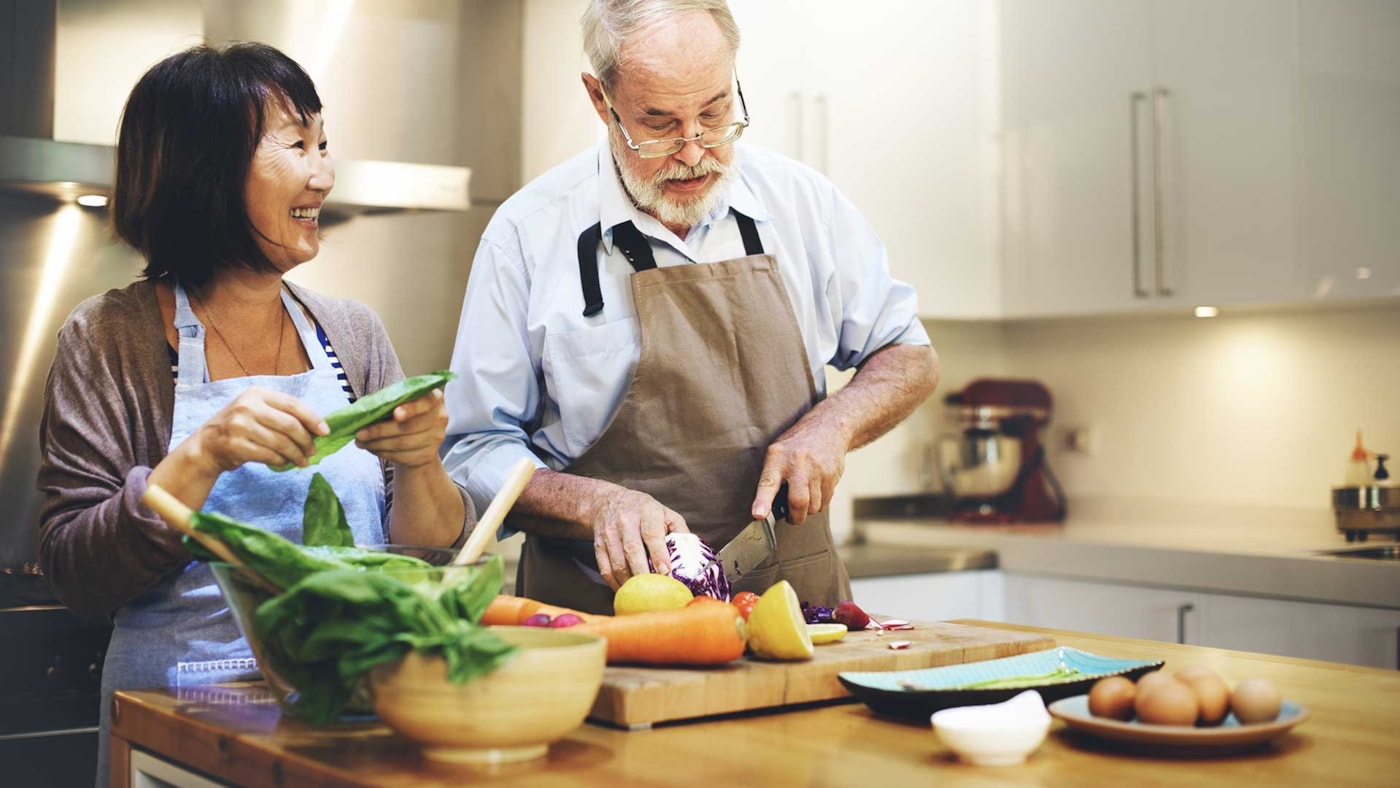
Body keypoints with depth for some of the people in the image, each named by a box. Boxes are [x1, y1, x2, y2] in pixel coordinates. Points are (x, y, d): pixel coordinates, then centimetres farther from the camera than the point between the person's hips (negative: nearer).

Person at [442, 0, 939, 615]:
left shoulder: (803, 201, 6)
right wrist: (596, 504, -17)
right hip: (600, 607, -2)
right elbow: (478, 451, 1)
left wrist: (832, 425, -4)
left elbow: (910, 358, 17)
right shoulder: (527, 232, -2)